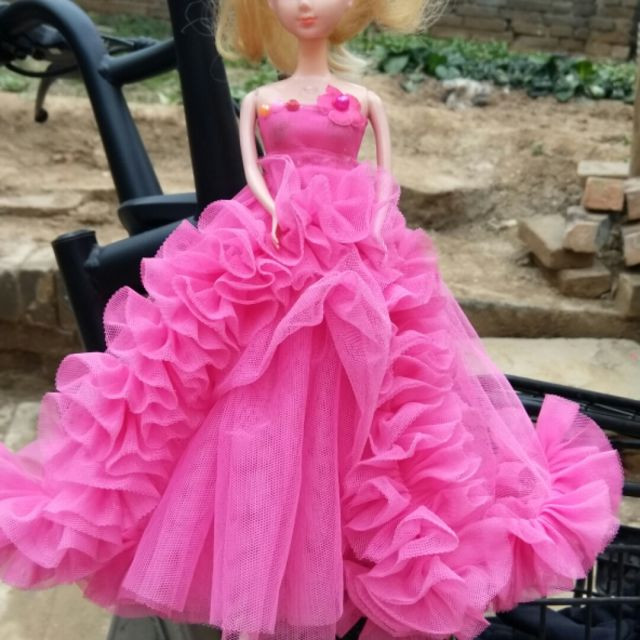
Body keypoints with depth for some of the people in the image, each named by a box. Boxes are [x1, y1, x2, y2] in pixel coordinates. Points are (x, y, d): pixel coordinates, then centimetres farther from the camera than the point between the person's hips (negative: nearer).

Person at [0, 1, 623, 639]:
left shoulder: (364, 101, 9)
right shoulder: (259, 99, 10)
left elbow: (385, 177, 7)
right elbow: (250, 173, 3)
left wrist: (374, 226, -11)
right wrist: (274, 212, -16)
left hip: (355, 258, 0)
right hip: (266, 253, 1)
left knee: (339, 415, 1)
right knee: (265, 422, -1)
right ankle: (251, 574, 15)